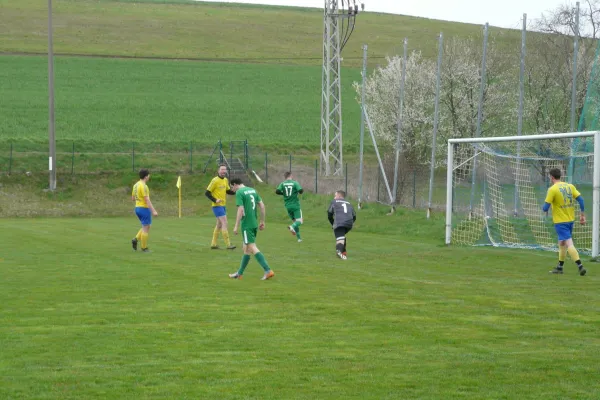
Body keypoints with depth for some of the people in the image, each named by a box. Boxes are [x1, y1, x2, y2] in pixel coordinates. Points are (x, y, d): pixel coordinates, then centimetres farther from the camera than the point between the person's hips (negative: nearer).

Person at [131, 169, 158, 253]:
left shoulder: (135, 185, 10)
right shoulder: (143, 186, -18)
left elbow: (133, 198, 18)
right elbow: (147, 200, -23)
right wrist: (153, 211, -23)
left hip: (137, 208, 9)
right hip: (144, 209, -9)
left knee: (146, 227, 20)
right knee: (146, 228, 0)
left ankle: (136, 239, 3)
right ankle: (144, 248, 4)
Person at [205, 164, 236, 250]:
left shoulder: (225, 180, 10)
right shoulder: (215, 180, -13)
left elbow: (228, 191, 21)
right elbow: (207, 193, -13)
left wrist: (236, 192, 1)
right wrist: (215, 200, -23)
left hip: (222, 205, 9)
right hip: (217, 205, -9)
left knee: (219, 224, 13)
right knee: (224, 223, -13)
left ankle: (213, 244, 22)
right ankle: (228, 244, -13)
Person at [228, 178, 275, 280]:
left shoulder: (239, 193, -10)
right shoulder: (253, 190, 13)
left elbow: (240, 210, -18)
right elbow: (262, 205, 12)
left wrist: (236, 226, -14)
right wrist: (262, 221, 17)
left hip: (246, 225, -8)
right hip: (254, 224, 8)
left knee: (253, 248, -9)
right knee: (246, 249, 16)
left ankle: (268, 271, -19)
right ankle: (240, 273, 25)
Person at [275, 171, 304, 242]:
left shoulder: (283, 184, 2)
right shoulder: (295, 183, -7)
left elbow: (277, 191, -10)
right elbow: (300, 190, -18)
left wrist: (283, 193, 9)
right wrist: (301, 191, 7)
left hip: (288, 206, 4)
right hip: (295, 205, -4)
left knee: (294, 221, 15)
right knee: (299, 221, -1)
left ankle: (299, 237, 12)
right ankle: (292, 227, -32)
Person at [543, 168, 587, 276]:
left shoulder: (552, 189, -12)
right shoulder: (570, 186, 6)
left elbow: (545, 208, -13)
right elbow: (580, 199, 1)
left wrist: (544, 207, 11)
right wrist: (582, 214, 8)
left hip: (560, 221, -7)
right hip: (570, 219, 7)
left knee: (569, 244, -12)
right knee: (562, 243, 21)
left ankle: (580, 266, -24)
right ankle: (559, 267, 30)